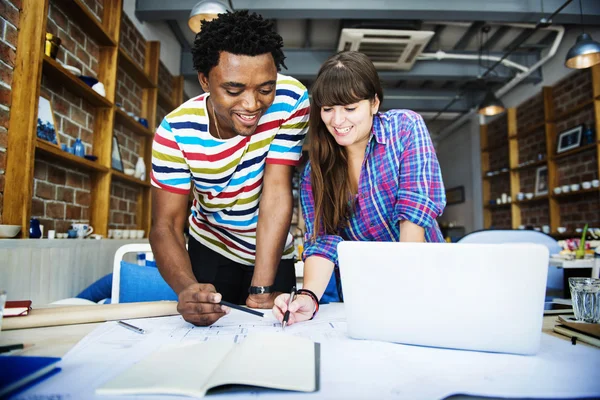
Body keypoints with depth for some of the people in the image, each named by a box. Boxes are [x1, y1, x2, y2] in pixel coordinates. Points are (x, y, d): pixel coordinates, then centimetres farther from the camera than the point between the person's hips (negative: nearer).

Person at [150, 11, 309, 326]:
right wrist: (187, 289, -43)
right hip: (211, 250, 1)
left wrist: (262, 292, -29)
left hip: (273, 253, 0)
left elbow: (277, 192, -27)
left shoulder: (290, 100, -25)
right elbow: (166, 225, -22)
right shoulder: (174, 132, -23)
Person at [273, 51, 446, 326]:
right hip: (357, 290, 3)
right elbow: (323, 241, -9)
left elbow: (415, 209, -17)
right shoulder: (315, 169, -2)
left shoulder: (406, 127, -8)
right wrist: (309, 295, -28)